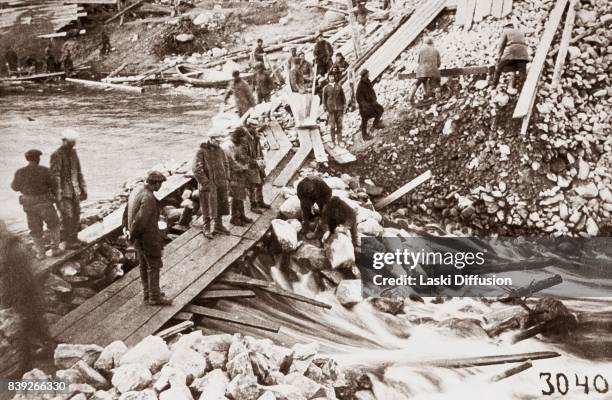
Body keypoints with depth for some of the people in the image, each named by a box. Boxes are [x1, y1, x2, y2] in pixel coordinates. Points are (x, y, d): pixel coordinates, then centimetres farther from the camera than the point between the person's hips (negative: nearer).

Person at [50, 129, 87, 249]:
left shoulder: (73, 152, 8)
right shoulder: (57, 155, -14)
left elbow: (79, 172, 15)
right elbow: (55, 176, -17)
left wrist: (83, 189, 15)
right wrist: (58, 196, -19)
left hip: (75, 191, 7)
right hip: (63, 191, -7)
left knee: (76, 215, 10)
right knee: (67, 216, -4)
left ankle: (73, 238, 24)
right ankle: (68, 241, 7)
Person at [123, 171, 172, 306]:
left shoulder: (136, 191, 6)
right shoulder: (148, 198, -26)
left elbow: (126, 213, 12)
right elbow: (140, 219, -29)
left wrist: (128, 228, 11)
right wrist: (133, 235, -15)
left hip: (139, 236, 9)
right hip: (148, 236, -9)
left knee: (144, 265, 18)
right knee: (154, 265, 2)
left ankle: (147, 292, 29)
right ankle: (154, 297, 8)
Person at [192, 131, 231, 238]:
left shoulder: (220, 151, 7)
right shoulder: (201, 152, -12)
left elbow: (226, 164, 17)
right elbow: (197, 169, -15)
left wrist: (226, 179, 7)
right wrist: (206, 183, -17)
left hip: (221, 183, 6)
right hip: (208, 184, -6)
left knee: (221, 205, 14)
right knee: (208, 207, 0)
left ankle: (218, 225, 29)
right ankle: (206, 228, 12)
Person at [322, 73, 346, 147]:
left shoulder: (339, 85, 8)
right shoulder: (326, 88, 3)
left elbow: (343, 96, 11)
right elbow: (324, 99, 4)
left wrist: (344, 105, 4)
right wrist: (326, 110, -2)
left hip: (339, 108, 2)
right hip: (331, 109, -1)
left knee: (339, 125, 1)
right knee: (332, 126, -2)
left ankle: (339, 140, 8)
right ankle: (333, 142, 5)